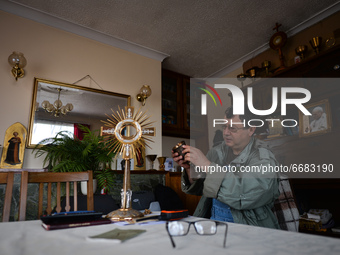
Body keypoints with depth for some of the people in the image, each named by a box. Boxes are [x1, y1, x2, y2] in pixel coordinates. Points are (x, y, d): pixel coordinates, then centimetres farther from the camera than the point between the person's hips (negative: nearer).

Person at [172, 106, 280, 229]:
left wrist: (207, 165, -28)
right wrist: (189, 168, -13)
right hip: (212, 220, 4)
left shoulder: (264, 160, -12)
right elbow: (199, 189, 7)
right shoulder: (218, 151, 4)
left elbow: (245, 194, -28)